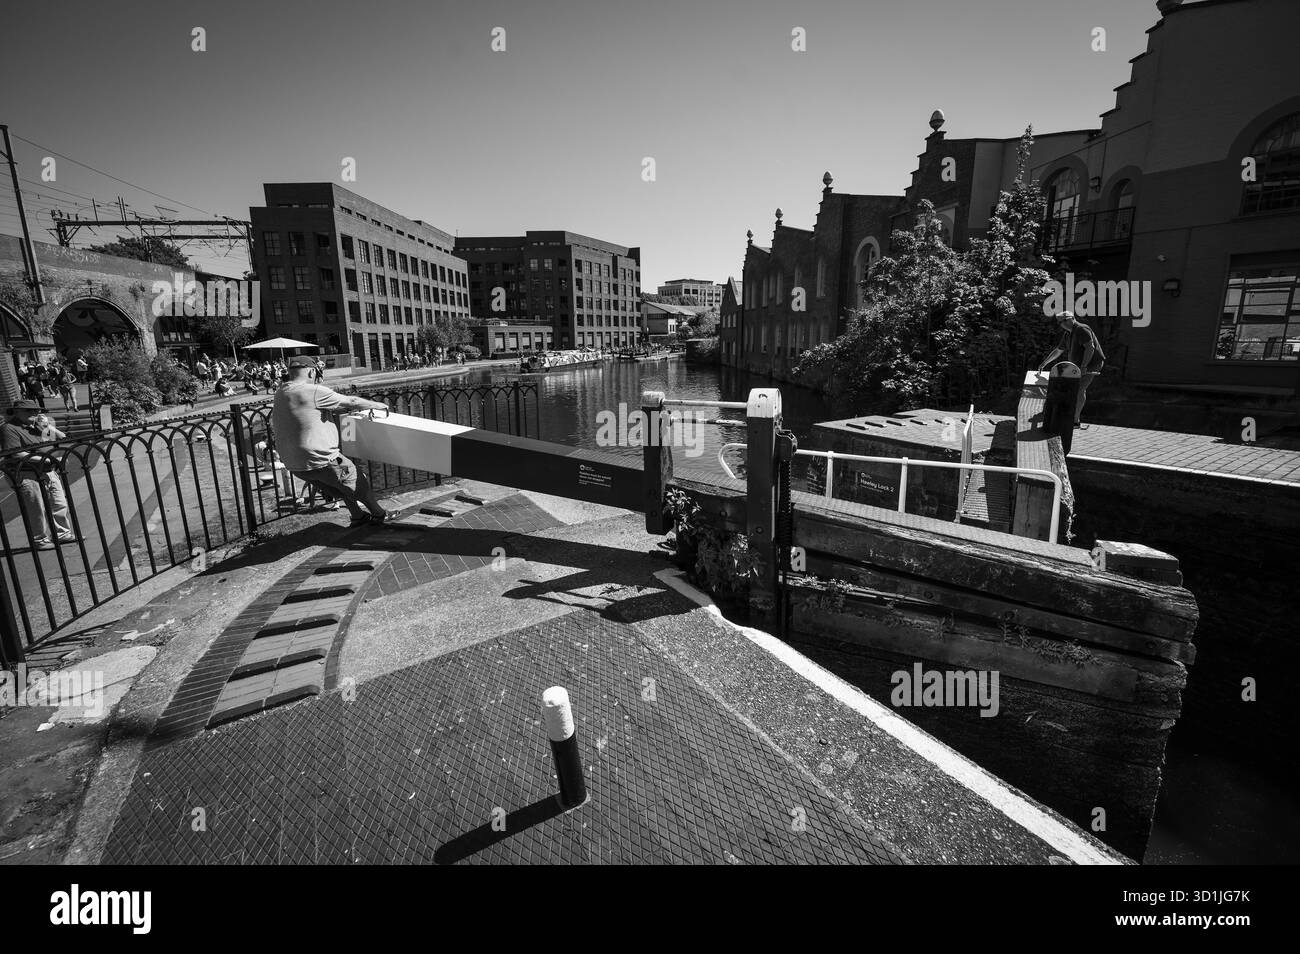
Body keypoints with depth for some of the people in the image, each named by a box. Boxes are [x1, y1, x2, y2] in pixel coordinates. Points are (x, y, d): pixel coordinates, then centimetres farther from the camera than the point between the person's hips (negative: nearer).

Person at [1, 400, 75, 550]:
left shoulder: (40, 424, 14)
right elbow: (16, 454, -17)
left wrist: (48, 427, -3)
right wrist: (43, 459, -21)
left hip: (49, 472, 7)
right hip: (27, 475, -7)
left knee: (60, 504, 11)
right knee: (37, 509, -1)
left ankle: (62, 533, 25)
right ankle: (39, 539, 11)